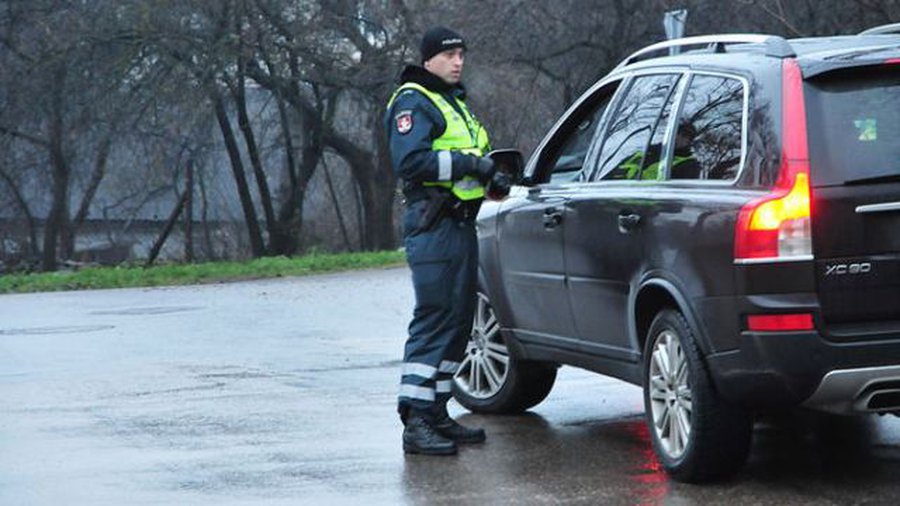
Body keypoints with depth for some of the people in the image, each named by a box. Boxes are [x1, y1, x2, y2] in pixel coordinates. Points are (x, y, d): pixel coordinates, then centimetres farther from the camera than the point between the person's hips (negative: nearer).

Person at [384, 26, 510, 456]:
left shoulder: (454, 102, 23)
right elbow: (410, 161, -21)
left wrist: (490, 175, 11)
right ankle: (416, 422, -15)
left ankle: (437, 414, 18)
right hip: (433, 227, -10)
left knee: (457, 322, 12)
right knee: (434, 320, -14)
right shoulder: (413, 102, -8)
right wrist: (468, 163, -21)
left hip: (460, 223, 10)